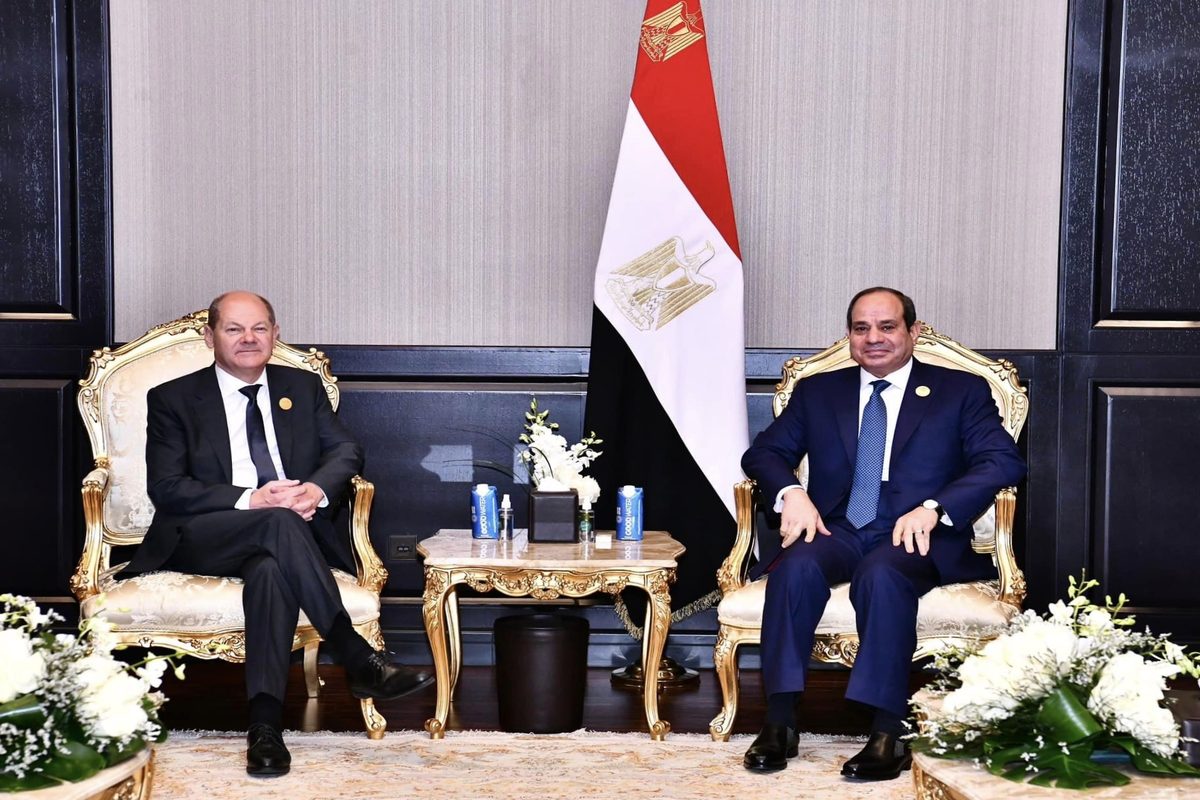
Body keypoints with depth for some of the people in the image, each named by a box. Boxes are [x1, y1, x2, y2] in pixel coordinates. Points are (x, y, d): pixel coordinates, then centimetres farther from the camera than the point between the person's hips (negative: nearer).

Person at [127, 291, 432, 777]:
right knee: (279, 521, -35)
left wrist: (317, 489, -15)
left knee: (271, 568, -36)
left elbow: (345, 451, 10)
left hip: (294, 532, 2)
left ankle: (265, 724, -42)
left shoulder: (304, 387, 17)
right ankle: (358, 659, -36)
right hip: (201, 542, -2)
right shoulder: (173, 399, 8)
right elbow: (165, 487, -3)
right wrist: (251, 500, -18)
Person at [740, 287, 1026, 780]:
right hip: (838, 530, 3)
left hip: (917, 538, -2)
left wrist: (934, 509, -17)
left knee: (882, 573, -37)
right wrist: (790, 493, -10)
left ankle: (888, 733, -34)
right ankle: (779, 722, -28)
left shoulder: (961, 391, 11)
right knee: (796, 566, -32)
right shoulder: (817, 392, 20)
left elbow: (1004, 461, -2)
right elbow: (763, 452, 14)